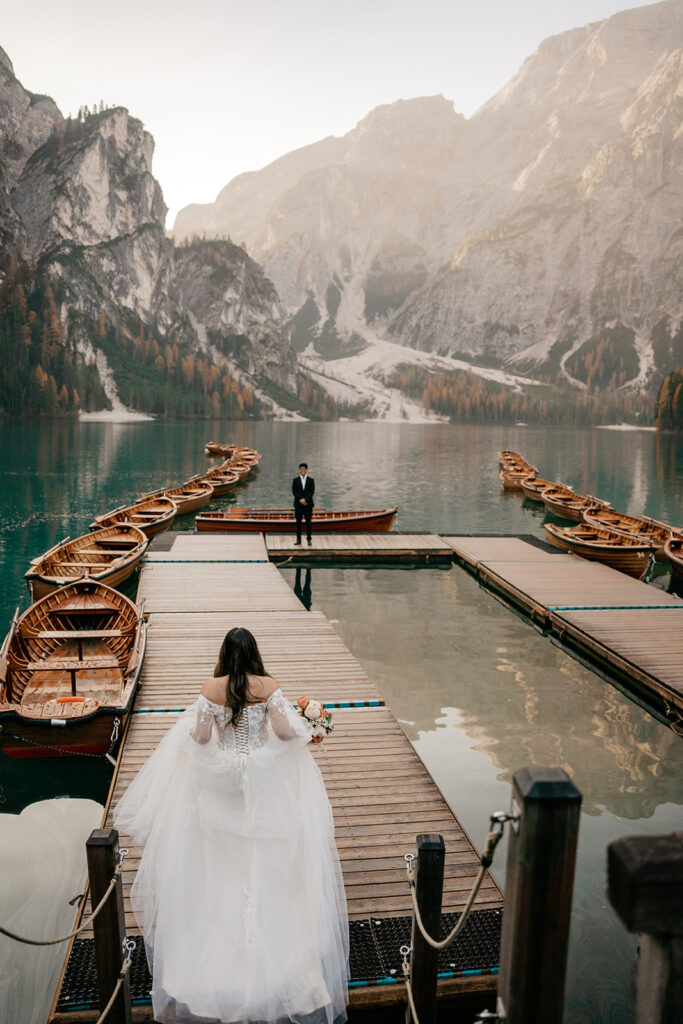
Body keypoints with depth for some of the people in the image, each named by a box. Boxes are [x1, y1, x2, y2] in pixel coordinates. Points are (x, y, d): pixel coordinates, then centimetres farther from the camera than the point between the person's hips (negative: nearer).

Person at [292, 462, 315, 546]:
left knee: (308, 522, 0)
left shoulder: (311, 480, 5)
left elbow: (312, 492, -4)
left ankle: (309, 539, 6)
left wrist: (305, 499, -15)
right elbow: (294, 491, -2)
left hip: (308, 504, 0)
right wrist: (300, 500, -14)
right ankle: (298, 539, 7)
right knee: (298, 522, 2)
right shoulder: (295, 480, 6)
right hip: (298, 504, 0)